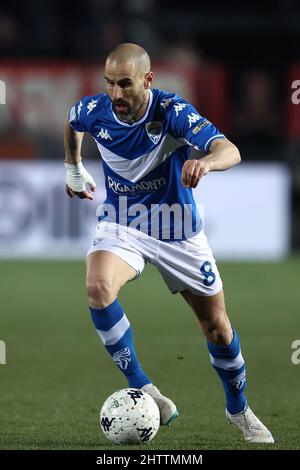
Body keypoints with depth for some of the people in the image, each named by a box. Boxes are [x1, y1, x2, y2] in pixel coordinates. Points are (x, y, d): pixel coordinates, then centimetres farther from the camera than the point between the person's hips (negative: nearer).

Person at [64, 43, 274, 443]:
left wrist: (206, 162, -62)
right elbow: (71, 122, 14)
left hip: (178, 231, -1)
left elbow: (230, 150, -40)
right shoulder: (96, 110, -14)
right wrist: (74, 169, 21)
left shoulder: (172, 111, -25)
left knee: (217, 327, 8)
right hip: (122, 225, 1)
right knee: (99, 287, -32)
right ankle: (142, 391, -21)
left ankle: (239, 410, 35)